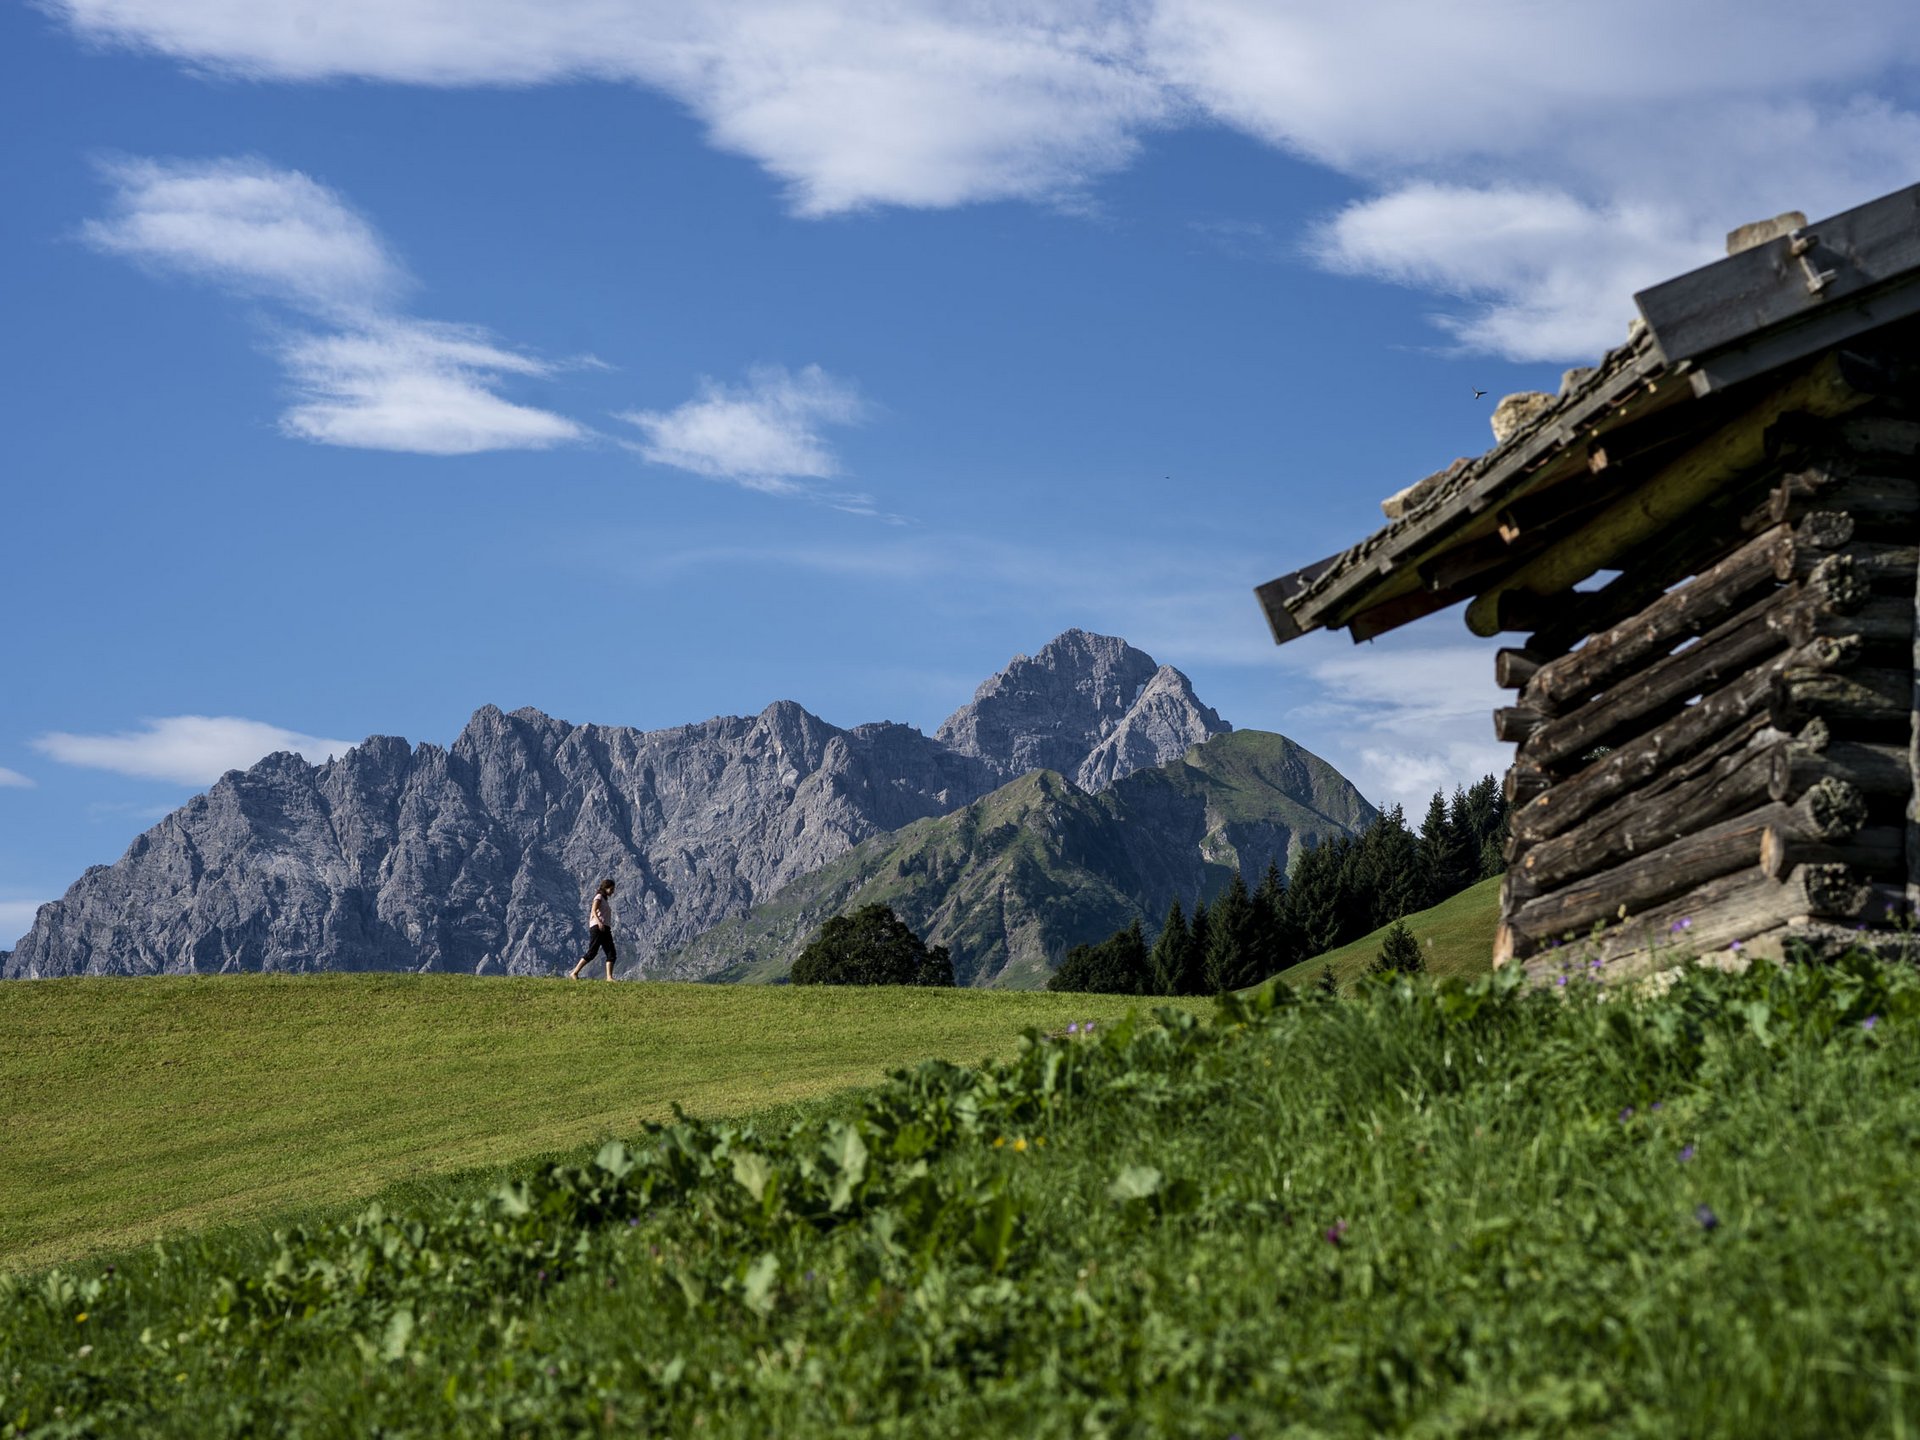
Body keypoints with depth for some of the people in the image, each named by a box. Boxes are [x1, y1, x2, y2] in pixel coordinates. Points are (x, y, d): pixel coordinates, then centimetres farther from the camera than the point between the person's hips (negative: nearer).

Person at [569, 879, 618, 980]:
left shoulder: (605, 899, 26)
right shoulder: (599, 897, 0)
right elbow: (594, 911, -16)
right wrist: (599, 922, -31)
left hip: (605, 929, 9)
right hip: (597, 927, -9)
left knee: (612, 954, -3)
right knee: (592, 952, -12)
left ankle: (609, 977, -10)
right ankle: (574, 973, -8)